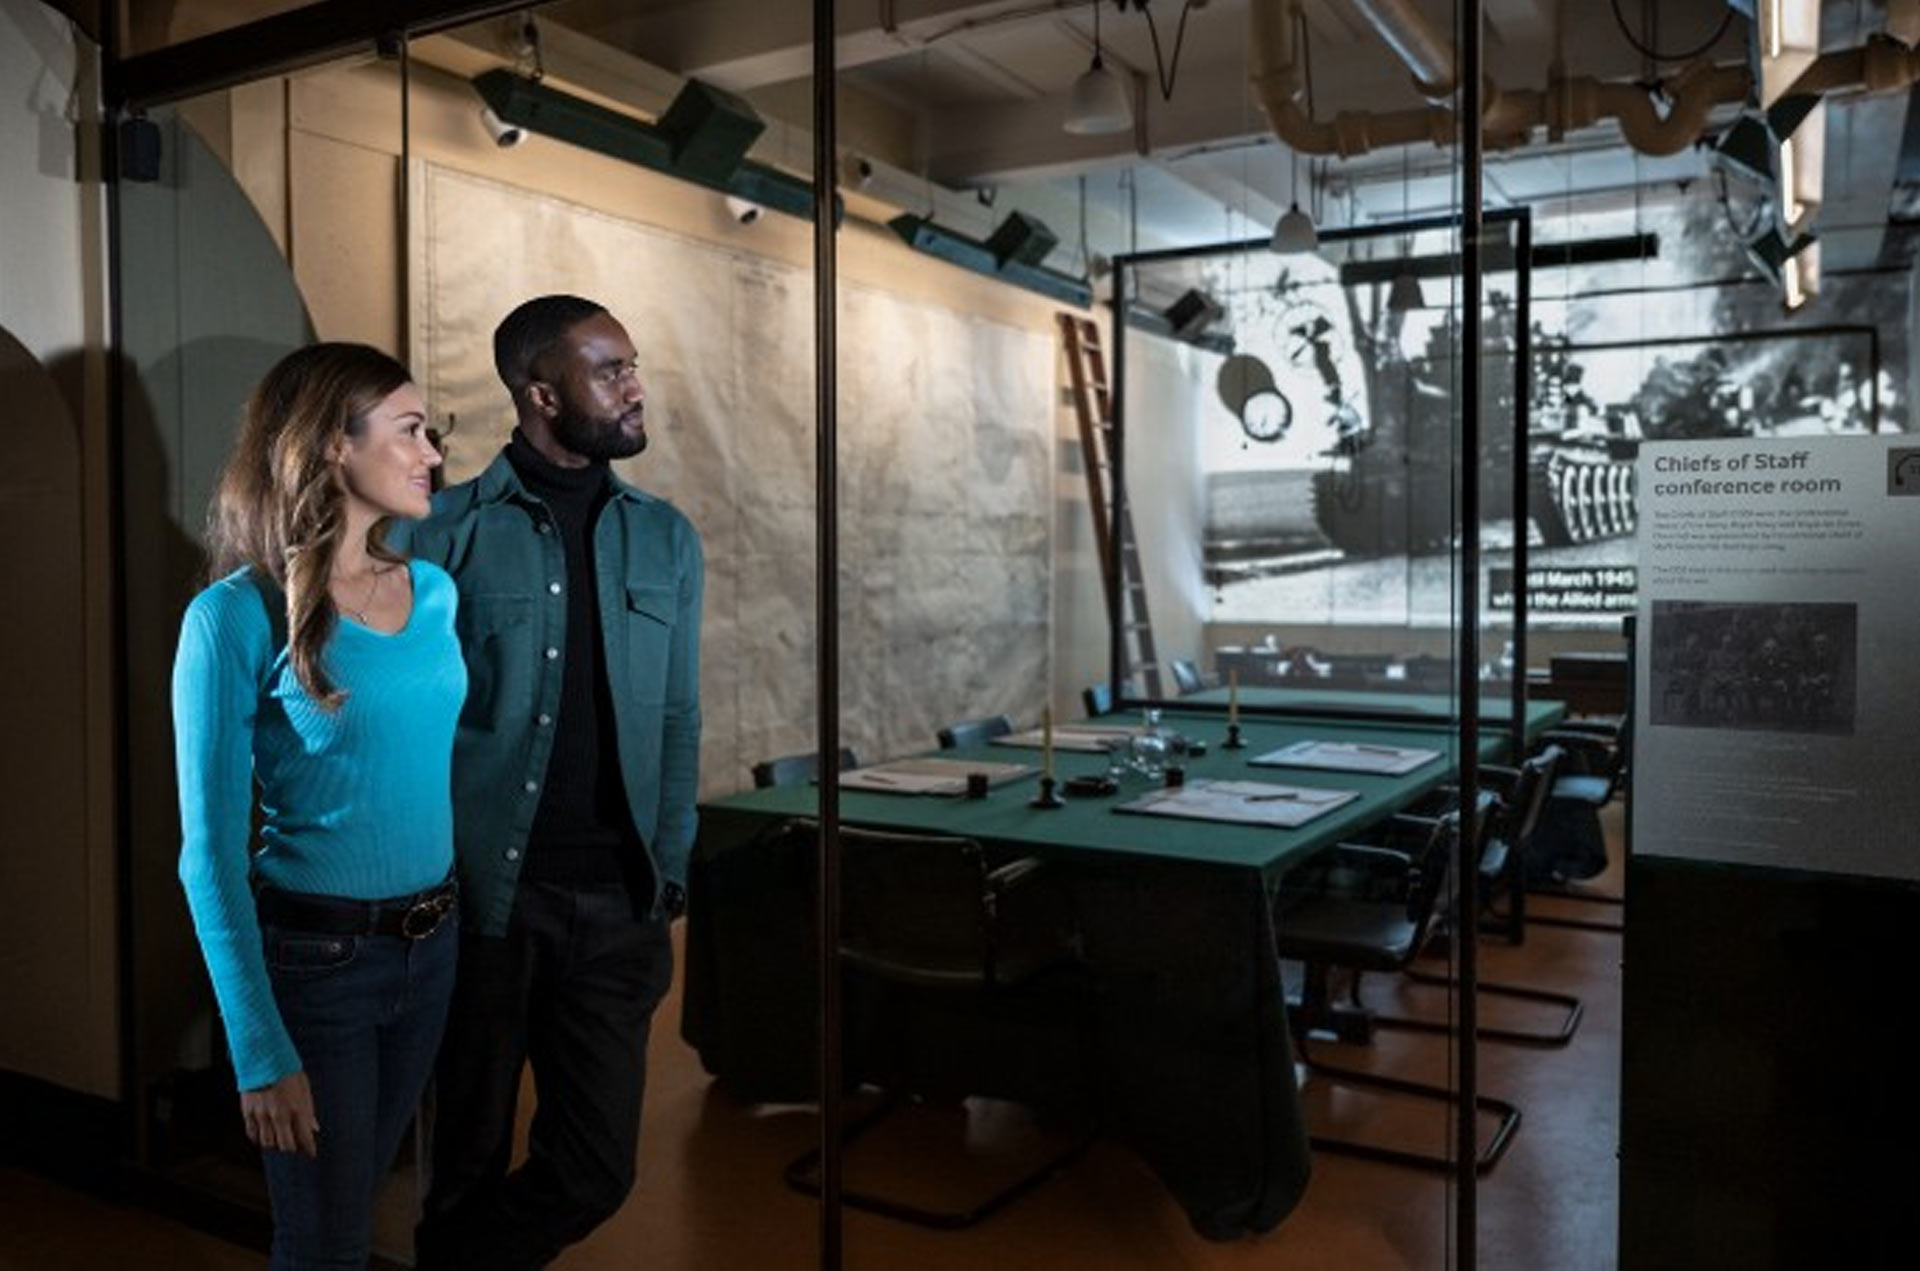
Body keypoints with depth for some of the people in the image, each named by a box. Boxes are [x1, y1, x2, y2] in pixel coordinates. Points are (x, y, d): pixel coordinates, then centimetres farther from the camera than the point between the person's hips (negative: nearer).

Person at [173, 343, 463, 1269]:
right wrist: (260, 1050, -15)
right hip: (313, 956, -5)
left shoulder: (435, 592, 2)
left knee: (362, 1189, 23)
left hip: (433, 946, 5)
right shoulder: (238, 616, -15)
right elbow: (211, 853, -14)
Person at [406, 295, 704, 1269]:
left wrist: (667, 874, 3)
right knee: (471, 1161, 14)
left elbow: (678, 722, 9)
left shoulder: (667, 540, 7)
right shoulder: (447, 533, -4)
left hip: (615, 904, 3)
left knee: (597, 1170, 9)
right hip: (483, 896, -3)